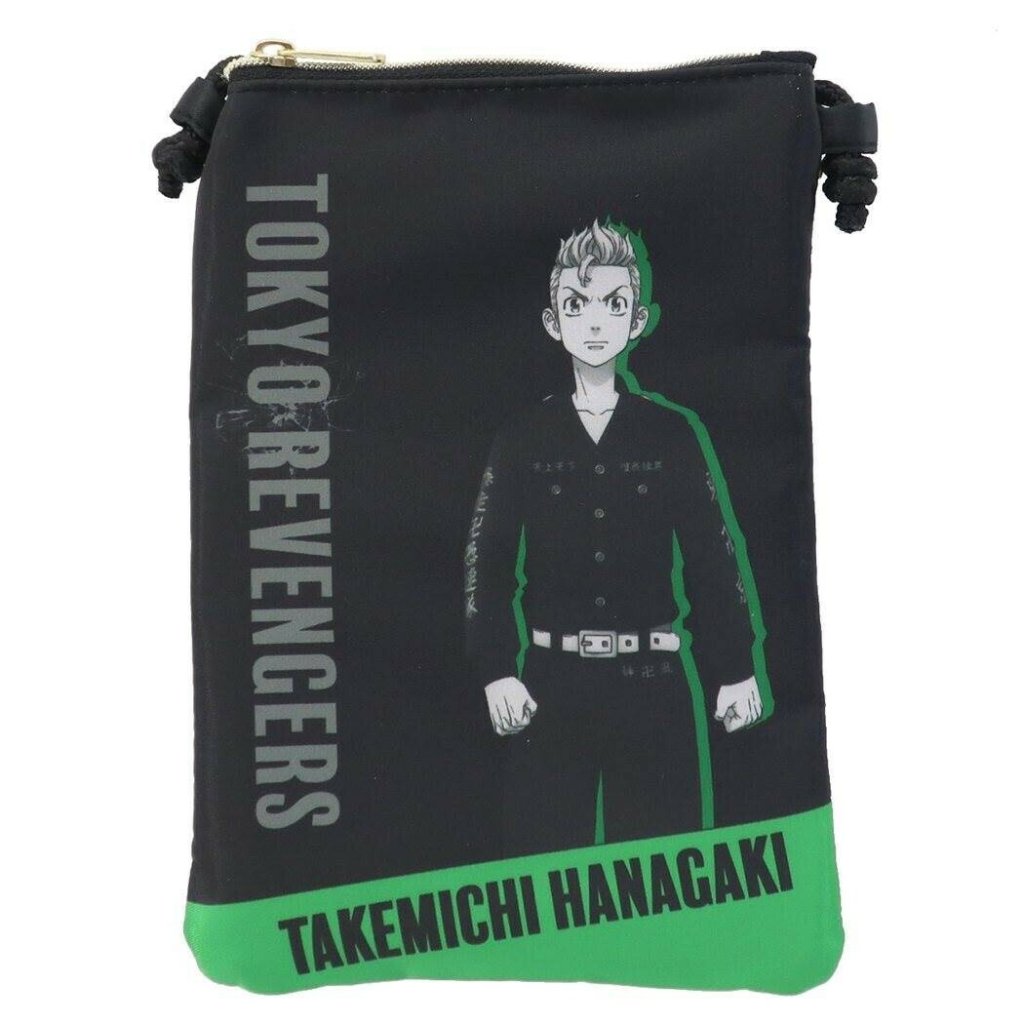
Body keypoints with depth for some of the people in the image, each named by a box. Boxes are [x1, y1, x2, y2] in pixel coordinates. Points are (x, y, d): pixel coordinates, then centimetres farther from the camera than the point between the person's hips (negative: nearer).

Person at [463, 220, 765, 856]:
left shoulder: (671, 435, 5)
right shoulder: (524, 440, 5)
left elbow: (712, 560, 5)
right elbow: (488, 563, 2)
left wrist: (735, 670, 3)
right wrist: (496, 672, -6)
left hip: (654, 688, 0)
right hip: (550, 685, 0)